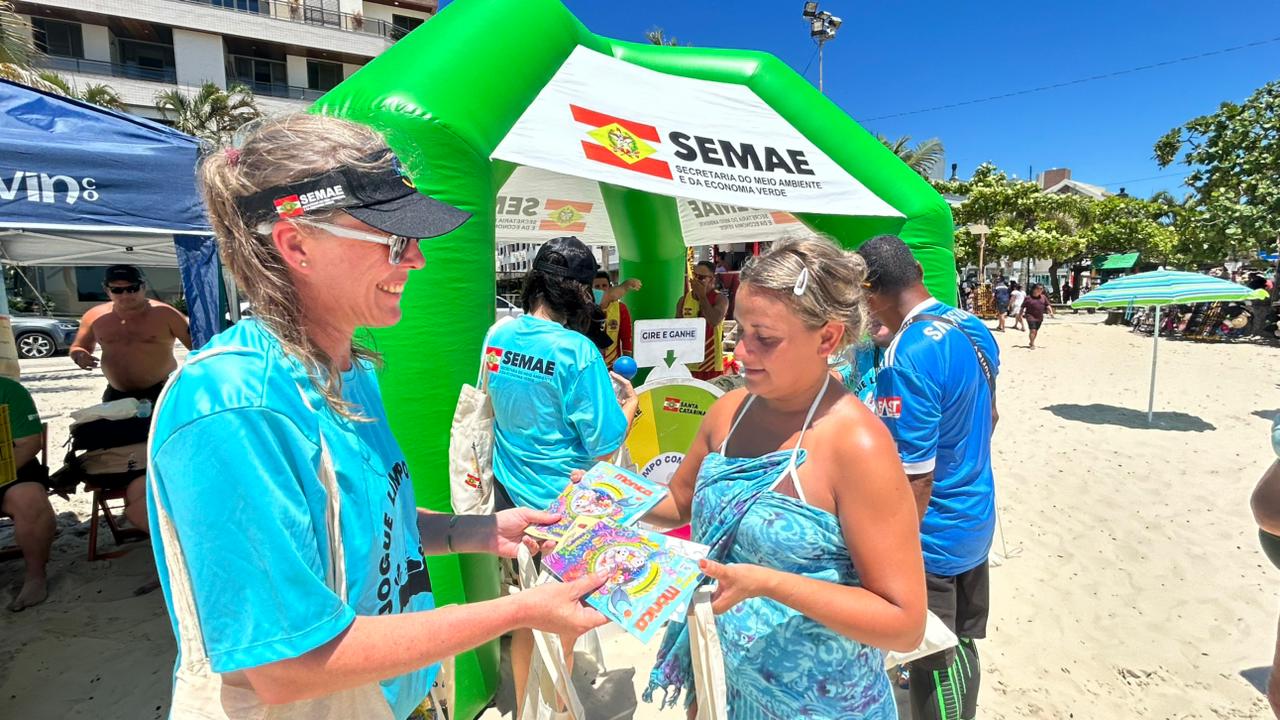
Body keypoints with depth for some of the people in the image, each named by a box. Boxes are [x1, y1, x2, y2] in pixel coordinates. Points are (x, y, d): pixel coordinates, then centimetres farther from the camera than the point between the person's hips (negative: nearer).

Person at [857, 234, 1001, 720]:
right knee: (962, 646, 26)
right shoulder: (976, 329, 0)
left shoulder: (907, 357, -29)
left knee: (934, 663, 12)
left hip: (934, 536, -8)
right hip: (978, 520, 9)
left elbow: (915, 479, -28)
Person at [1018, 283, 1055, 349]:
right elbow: (1023, 307, -2)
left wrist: (1051, 312, -3)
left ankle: (1032, 342, 31)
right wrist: (1020, 316, -2)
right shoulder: (1028, 298, -6)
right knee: (1032, 330, -13)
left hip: (1039, 317, 5)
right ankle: (1032, 344, -6)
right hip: (1031, 316, -5)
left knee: (1036, 331, 14)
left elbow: (1048, 305, 12)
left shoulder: (1043, 297, 8)